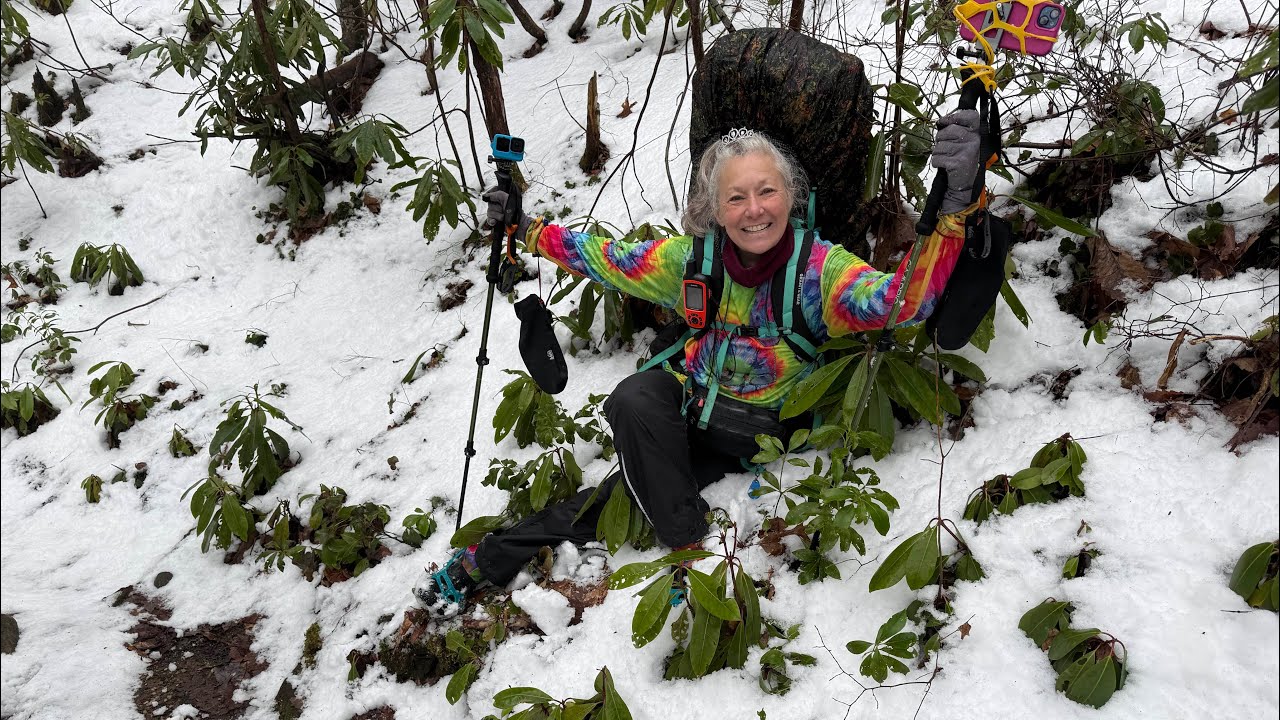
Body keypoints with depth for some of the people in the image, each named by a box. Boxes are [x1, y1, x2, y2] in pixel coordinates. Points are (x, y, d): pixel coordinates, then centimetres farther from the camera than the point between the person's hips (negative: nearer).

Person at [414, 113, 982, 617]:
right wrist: (525, 229, 7)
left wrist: (953, 204, -54)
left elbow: (905, 299, -38)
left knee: (633, 489, -19)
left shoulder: (820, 268, -21)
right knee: (634, 399, -28)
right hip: (690, 403, 3)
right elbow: (608, 260, 6)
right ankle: (691, 544, -17)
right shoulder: (692, 256, -10)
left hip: (764, 429, -3)